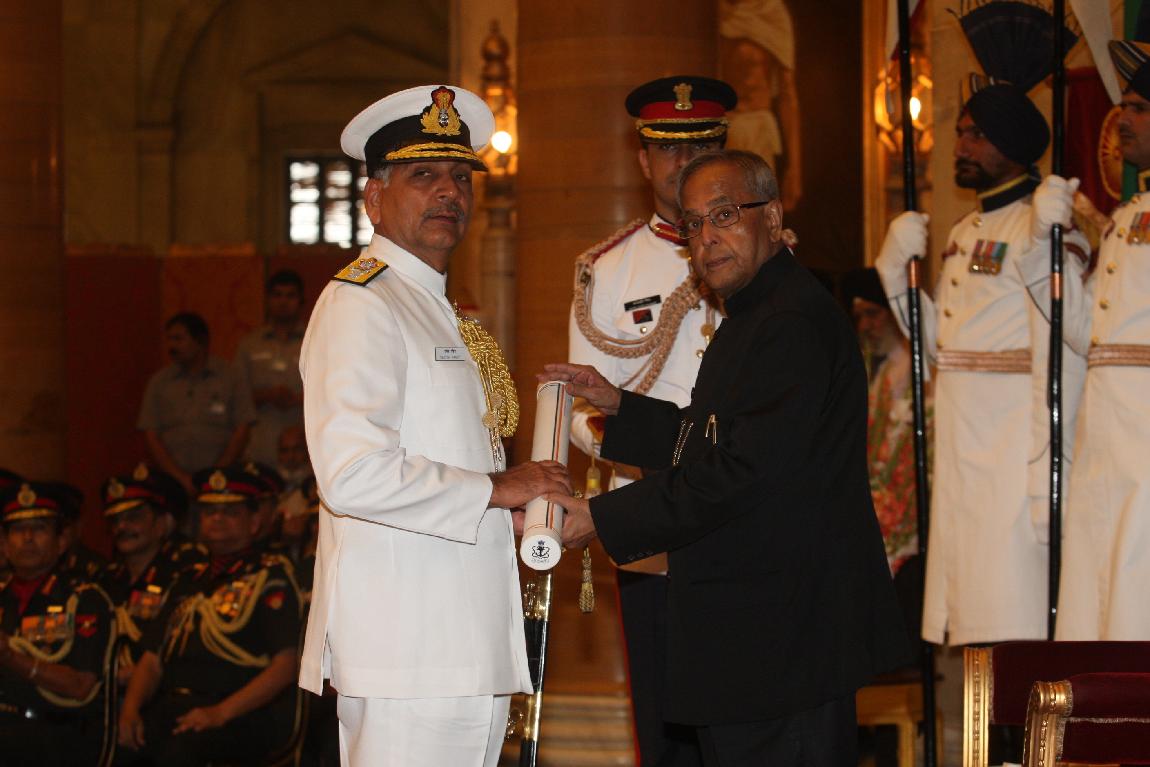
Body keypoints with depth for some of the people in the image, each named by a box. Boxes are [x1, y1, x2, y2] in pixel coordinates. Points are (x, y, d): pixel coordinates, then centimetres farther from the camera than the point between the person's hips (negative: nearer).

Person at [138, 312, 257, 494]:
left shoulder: (229, 376, 8)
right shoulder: (159, 382, 14)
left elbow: (241, 431, 4)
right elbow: (151, 436, 9)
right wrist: (179, 477, -4)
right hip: (174, 482, 2)